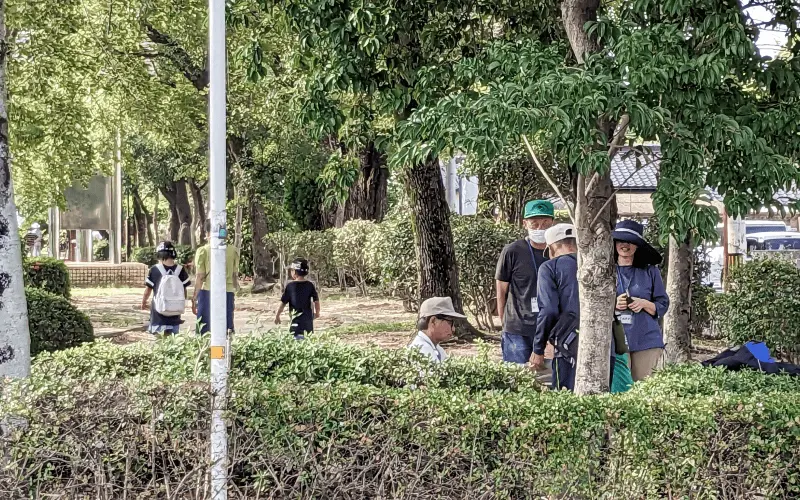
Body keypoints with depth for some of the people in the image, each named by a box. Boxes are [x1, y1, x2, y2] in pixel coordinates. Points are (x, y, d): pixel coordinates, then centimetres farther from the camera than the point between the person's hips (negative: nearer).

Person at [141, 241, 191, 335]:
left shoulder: (154, 270, -8)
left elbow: (148, 289, 0)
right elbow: (184, 290, 5)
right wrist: (183, 304, 22)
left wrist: (144, 302, 19)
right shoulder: (180, 270, -1)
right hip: (175, 310, 2)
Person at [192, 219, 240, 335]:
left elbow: (199, 277, -6)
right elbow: (235, 276, 8)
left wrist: (194, 298, 1)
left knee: (205, 330, 3)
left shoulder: (203, 251, -4)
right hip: (228, 293, 3)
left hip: (208, 292, -2)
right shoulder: (233, 250, 4)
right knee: (228, 329, 7)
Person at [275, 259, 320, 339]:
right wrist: (317, 313, 22)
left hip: (296, 319, -4)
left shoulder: (290, 285, -8)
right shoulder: (310, 285, 1)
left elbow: (283, 302, -5)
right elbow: (316, 300, 4)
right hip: (308, 318, 4)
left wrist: (277, 315, 7)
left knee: (298, 339, -6)